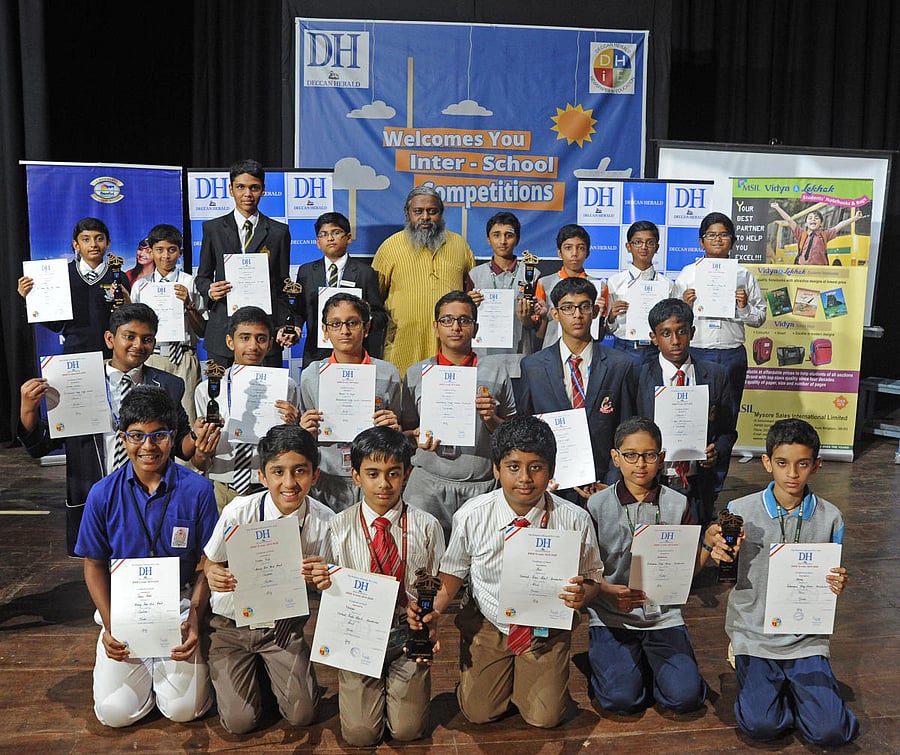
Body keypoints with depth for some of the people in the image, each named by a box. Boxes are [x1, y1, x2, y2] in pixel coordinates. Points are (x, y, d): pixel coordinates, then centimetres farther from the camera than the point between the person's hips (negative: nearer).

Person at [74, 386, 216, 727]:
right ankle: (147, 664, 23)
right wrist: (109, 626, -8)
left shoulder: (197, 490, -11)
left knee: (183, 709, -11)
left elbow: (206, 564, -4)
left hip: (181, 606, -1)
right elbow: (94, 564, 3)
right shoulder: (103, 494, -6)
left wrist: (194, 620, -15)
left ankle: (164, 663, 22)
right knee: (115, 712, -9)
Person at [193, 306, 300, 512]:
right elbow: (200, 465, 8)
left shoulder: (287, 388, 4)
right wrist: (201, 455, -13)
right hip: (220, 493, 1)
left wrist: (291, 427, -10)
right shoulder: (205, 390, 5)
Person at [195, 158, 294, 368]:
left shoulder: (279, 232, 9)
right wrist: (210, 291, -8)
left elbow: (282, 284, 9)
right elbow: (202, 276, 16)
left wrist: (285, 326, -3)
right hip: (223, 331, 1)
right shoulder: (213, 229, 11)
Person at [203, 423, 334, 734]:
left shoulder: (324, 521, -18)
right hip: (232, 623, -1)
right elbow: (212, 563, -5)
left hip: (284, 626, 1)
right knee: (240, 721, -7)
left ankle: (268, 670, 23)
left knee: (302, 715, -6)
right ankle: (242, 670, 24)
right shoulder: (238, 512, -21)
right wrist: (214, 576, -29)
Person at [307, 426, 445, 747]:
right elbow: (331, 593, 0)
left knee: (408, 730, -3)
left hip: (408, 636, 0)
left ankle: (396, 684, 28)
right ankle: (375, 686, 27)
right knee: (360, 734, -3)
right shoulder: (338, 528, -7)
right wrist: (324, 582, -24)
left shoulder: (427, 527, -6)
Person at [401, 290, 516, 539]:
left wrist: (491, 419, -10)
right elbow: (406, 429, 13)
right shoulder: (416, 374, 9)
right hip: (428, 484, 0)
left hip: (482, 485, 0)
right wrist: (418, 437, -8)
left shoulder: (496, 369, 7)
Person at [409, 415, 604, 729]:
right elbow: (453, 571, -4)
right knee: (479, 712, -2)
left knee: (545, 717, -3)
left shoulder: (574, 520, -19)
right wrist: (435, 608, -22)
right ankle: (505, 666, 29)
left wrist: (583, 594, -29)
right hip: (487, 624, 0)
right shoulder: (471, 516, -18)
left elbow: (593, 576, -6)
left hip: (546, 628, 0)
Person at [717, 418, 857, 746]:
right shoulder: (740, 511, -8)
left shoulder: (829, 517, -3)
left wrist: (838, 585, -15)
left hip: (806, 637, 1)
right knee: (760, 725, -13)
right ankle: (757, 676, 20)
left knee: (830, 731, -9)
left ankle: (791, 684, 22)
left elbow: (831, 583, 8)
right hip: (753, 632, -1)